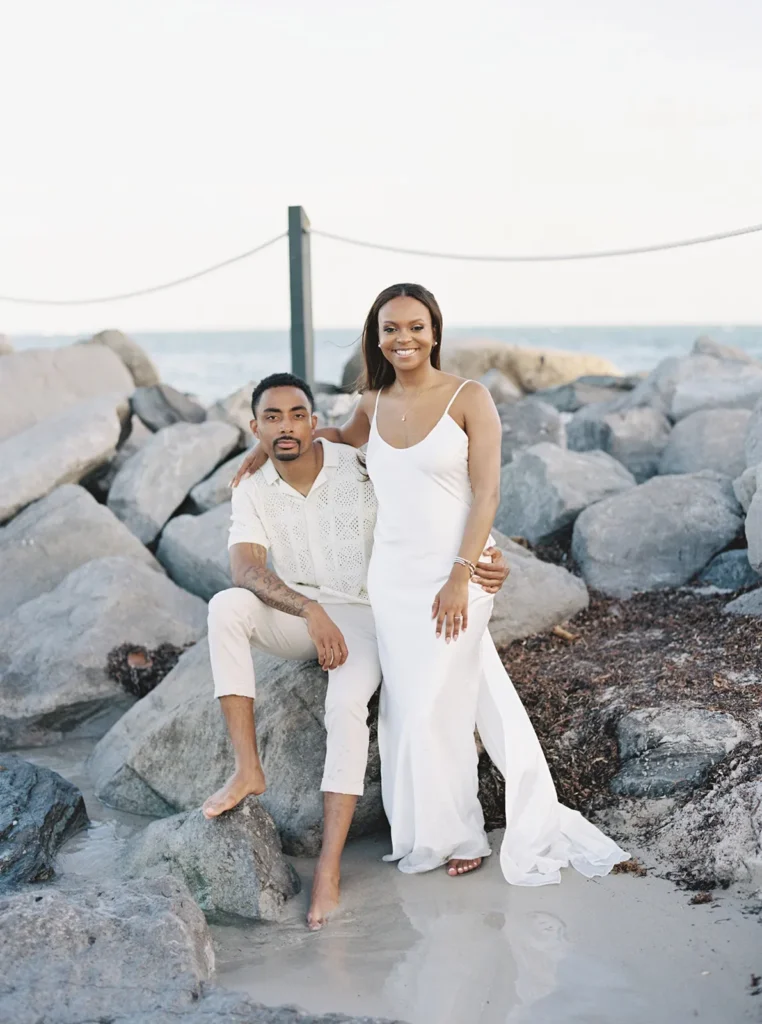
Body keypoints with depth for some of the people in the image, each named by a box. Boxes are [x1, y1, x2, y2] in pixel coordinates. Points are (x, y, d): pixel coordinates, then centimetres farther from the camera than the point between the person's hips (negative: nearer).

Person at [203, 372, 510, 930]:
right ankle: (248, 768, -26)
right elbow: (245, 569, -19)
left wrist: (492, 554, -25)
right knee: (225, 608, -29)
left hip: (360, 615, -3)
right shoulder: (253, 492, -2)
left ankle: (329, 866, -31)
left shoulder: (361, 469, -9)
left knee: (346, 701, -33)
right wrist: (310, 610, -35)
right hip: (294, 618, 3)